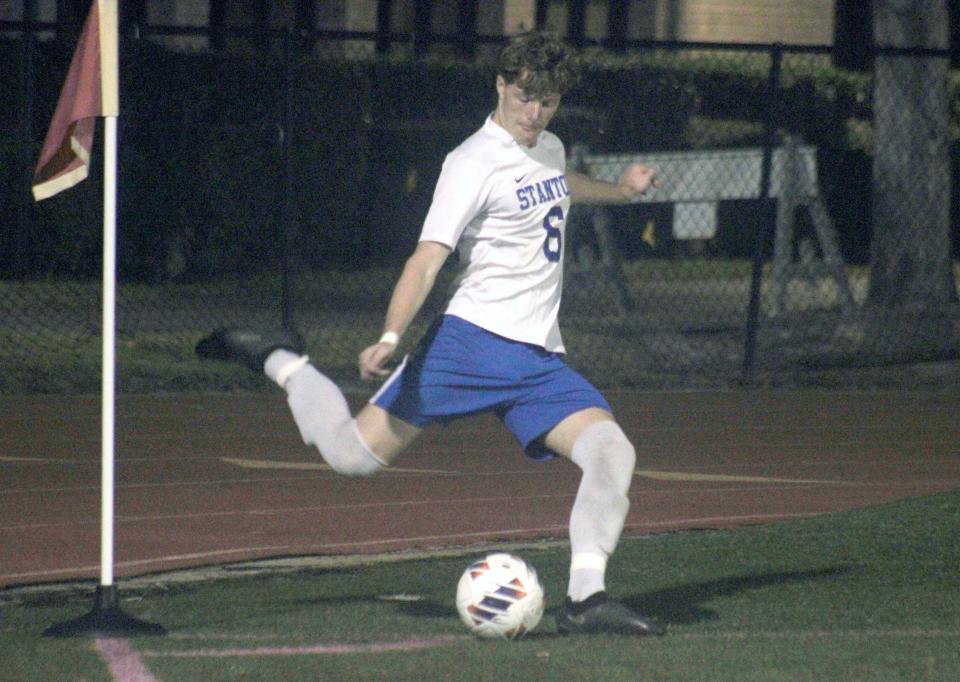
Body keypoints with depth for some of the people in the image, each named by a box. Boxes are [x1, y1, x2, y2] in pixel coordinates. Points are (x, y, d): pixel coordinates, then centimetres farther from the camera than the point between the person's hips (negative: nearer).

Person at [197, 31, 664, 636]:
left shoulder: (549, 149, 15)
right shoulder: (475, 163, -10)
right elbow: (428, 258, -18)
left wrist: (621, 191, 45)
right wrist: (391, 338, -30)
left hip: (540, 360, 7)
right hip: (474, 341, -7)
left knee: (612, 453, -15)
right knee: (355, 454, -13)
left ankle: (586, 599, -14)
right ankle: (280, 362, 13)